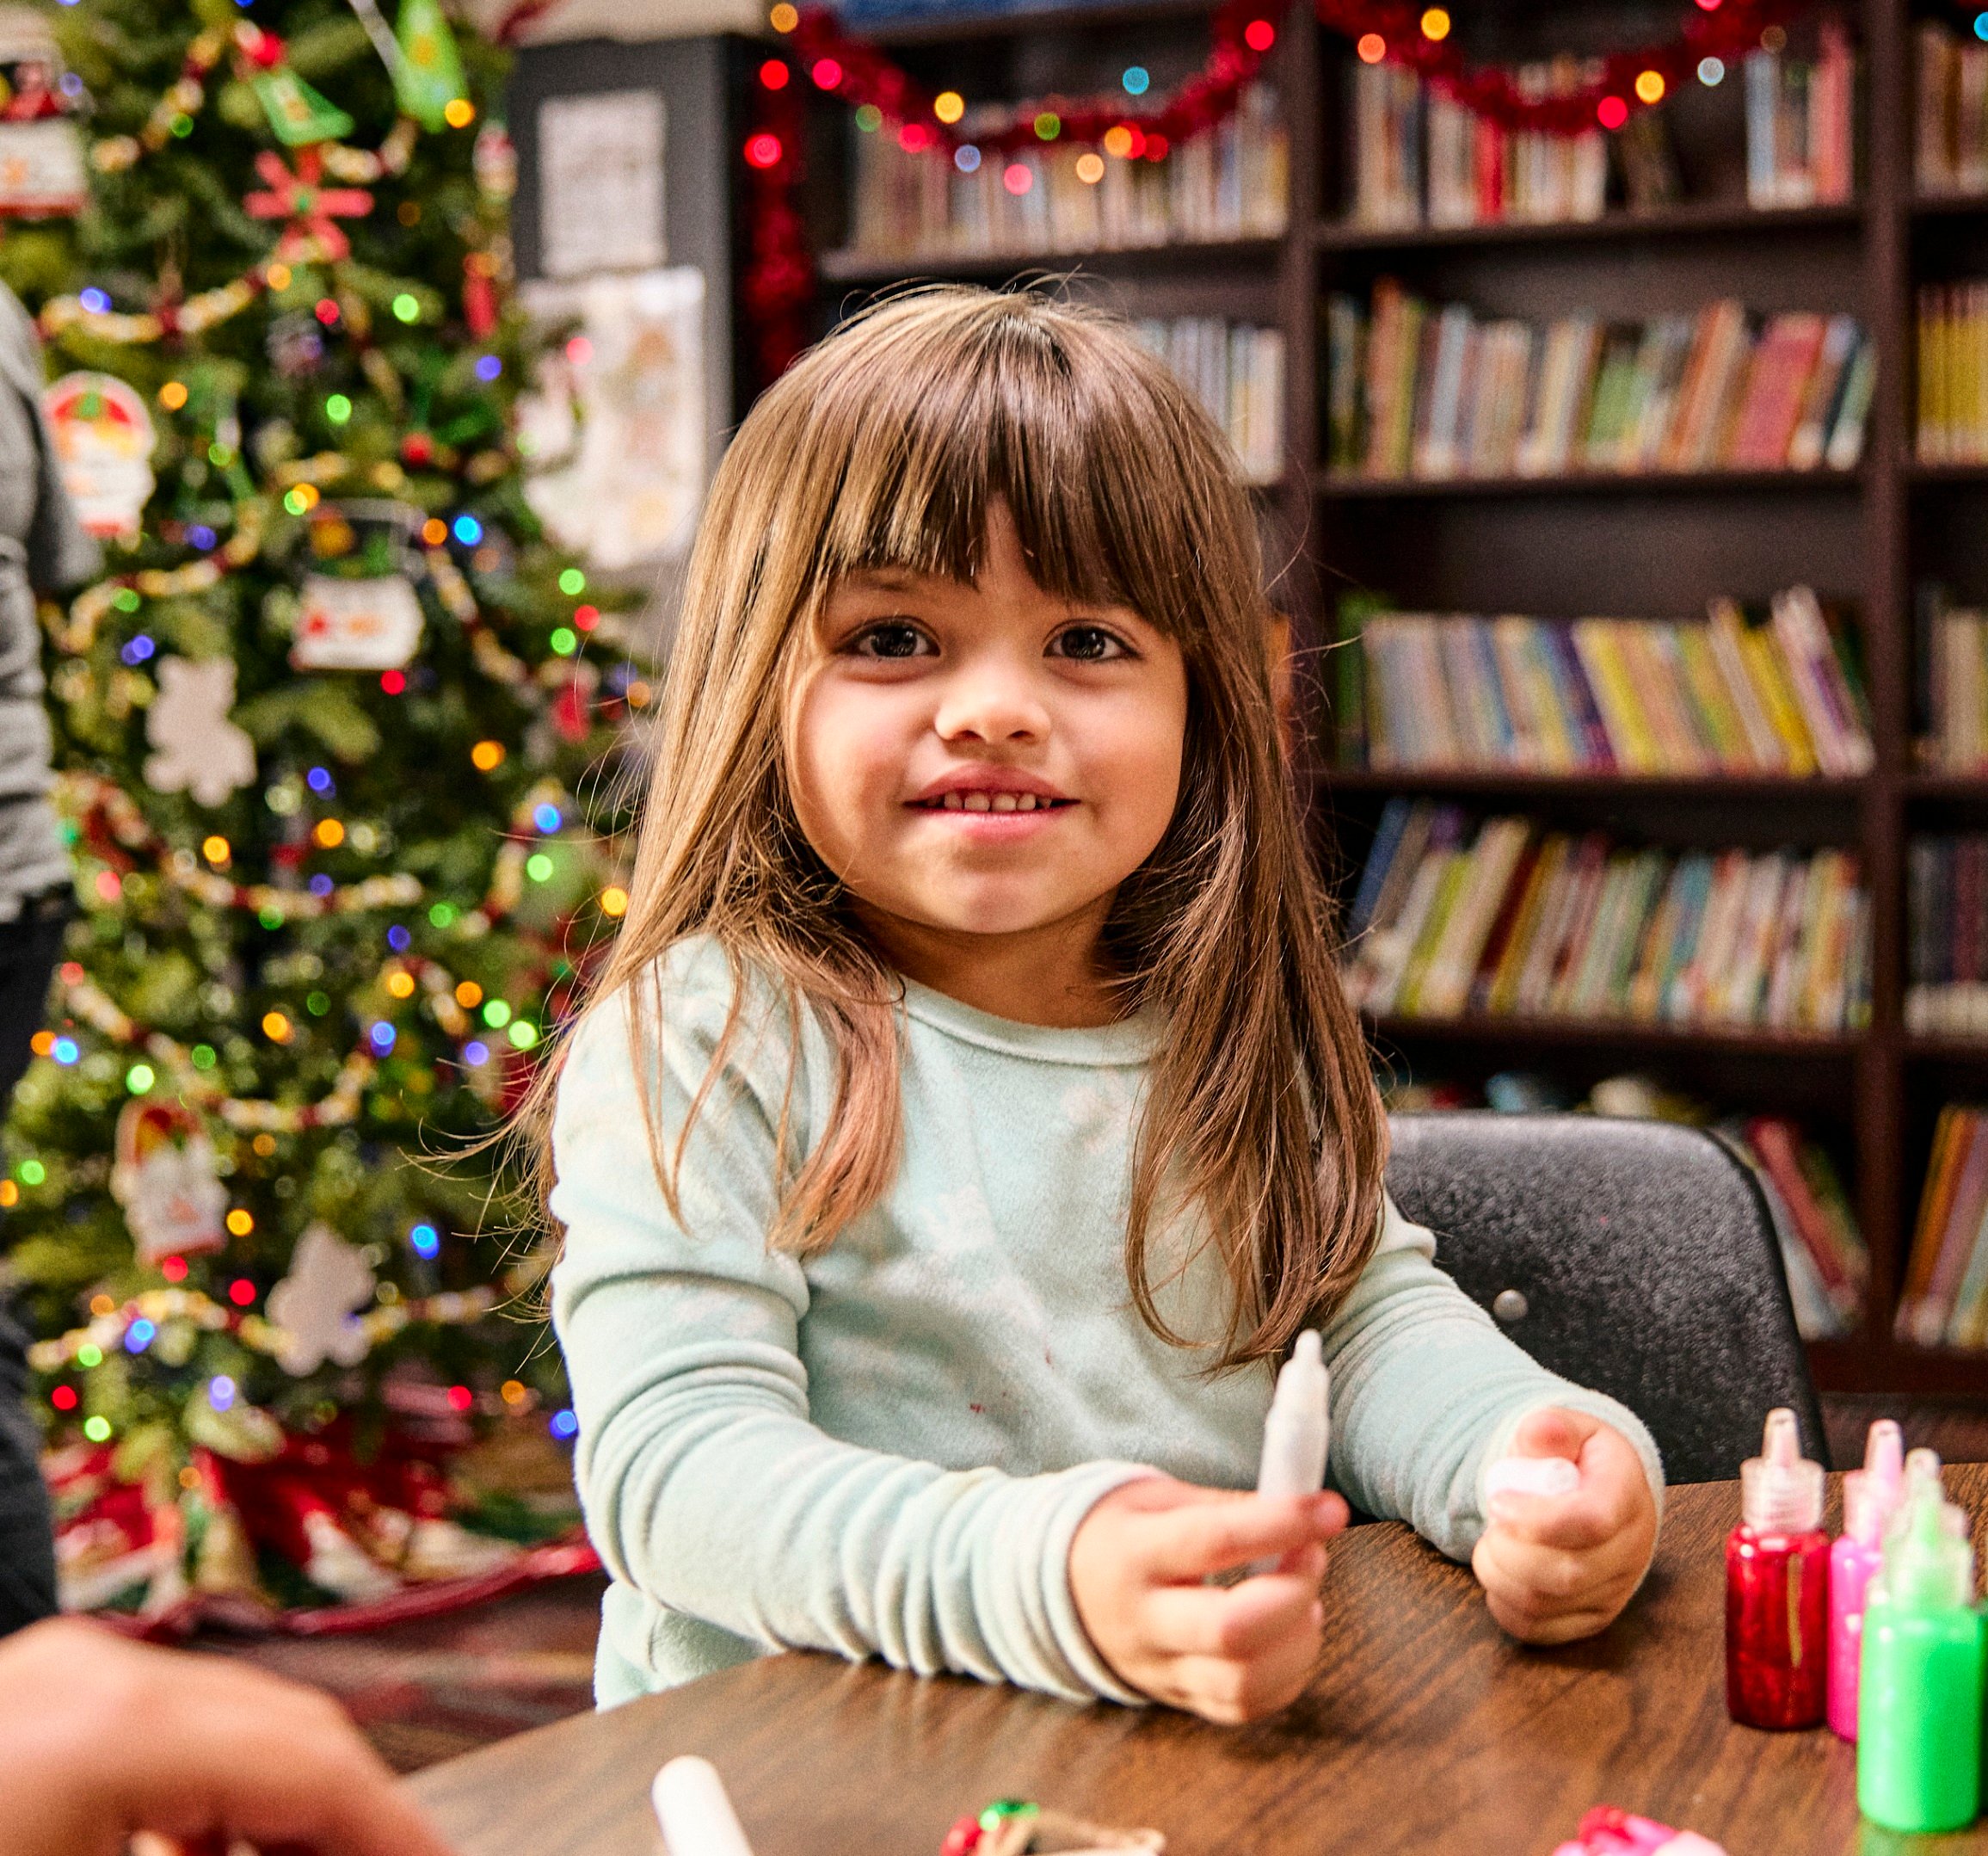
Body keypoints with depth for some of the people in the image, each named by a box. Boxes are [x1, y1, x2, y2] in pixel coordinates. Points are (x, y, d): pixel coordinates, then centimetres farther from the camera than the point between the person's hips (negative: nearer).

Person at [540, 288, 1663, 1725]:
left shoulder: (1236, 1029, 8)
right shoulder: (702, 1048, -10)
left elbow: (1372, 1312, 8)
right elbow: (676, 1459, -18)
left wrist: (1537, 1460, -15)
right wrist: (1047, 1579, -33)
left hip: (1249, 1730, 4)